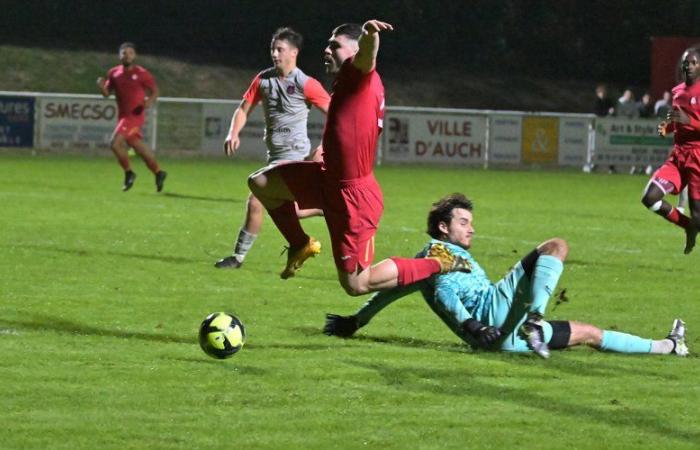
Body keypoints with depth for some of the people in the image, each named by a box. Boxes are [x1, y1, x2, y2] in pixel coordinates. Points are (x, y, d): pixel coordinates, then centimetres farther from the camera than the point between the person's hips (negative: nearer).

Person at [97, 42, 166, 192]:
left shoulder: (141, 74, -6)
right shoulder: (114, 73, 8)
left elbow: (155, 91, 1)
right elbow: (107, 93, 11)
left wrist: (150, 101, -20)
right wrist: (101, 86, -12)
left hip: (135, 115, -6)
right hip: (123, 115, 6)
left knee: (116, 143, -17)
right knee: (139, 147, 13)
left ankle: (128, 173, 0)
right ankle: (158, 173, 27)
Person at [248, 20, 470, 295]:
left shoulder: (360, 75, -16)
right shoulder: (349, 83, 12)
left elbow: (367, 55, -42)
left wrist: (369, 35, -63)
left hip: (351, 195, -9)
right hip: (330, 180, 9)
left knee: (355, 284, -3)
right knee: (260, 183, 11)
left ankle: (437, 264, 9)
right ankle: (301, 245, 25)